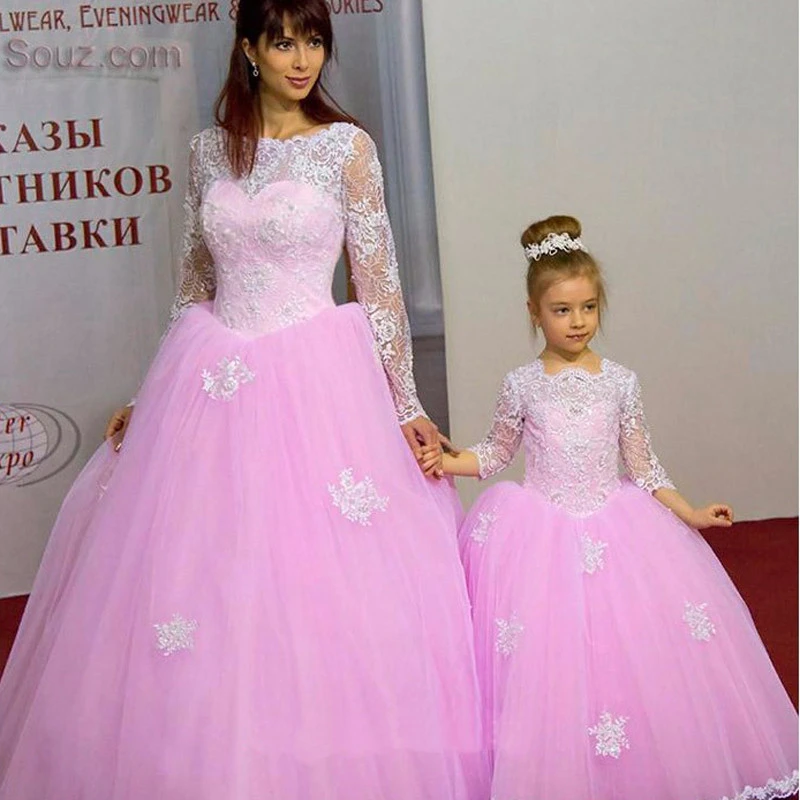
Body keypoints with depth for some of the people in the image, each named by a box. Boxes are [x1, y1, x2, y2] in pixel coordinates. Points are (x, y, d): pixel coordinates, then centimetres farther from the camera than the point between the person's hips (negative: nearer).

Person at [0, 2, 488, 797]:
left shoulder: (346, 146, -1)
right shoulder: (209, 150, 8)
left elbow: (380, 282, -1)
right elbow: (195, 283, 15)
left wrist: (406, 404, -4)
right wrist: (152, 395, 15)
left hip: (316, 375, -3)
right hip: (211, 379, 4)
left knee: (316, 589, -4)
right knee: (191, 573, 4)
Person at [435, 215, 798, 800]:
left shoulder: (620, 382, 1)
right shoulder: (523, 384, -1)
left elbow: (642, 466, 7)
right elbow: (496, 453, 10)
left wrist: (690, 513, 1)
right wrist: (447, 461, -6)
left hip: (616, 526, 1)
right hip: (541, 530, -1)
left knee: (623, 646, -2)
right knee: (549, 657, -6)